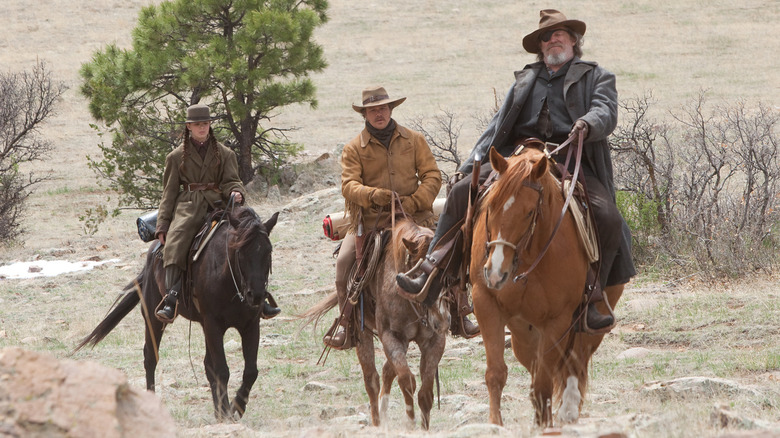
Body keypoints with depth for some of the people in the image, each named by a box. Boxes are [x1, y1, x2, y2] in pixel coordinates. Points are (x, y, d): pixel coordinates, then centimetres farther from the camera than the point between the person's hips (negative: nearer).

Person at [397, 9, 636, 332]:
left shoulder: (596, 77, 18)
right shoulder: (526, 81, 29)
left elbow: (606, 112, -2)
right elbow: (498, 126, 25)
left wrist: (587, 124, -27)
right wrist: (471, 165, 10)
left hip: (572, 164, -3)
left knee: (607, 218, -27)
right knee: (463, 190, -16)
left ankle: (591, 298, -18)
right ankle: (433, 272, -14)